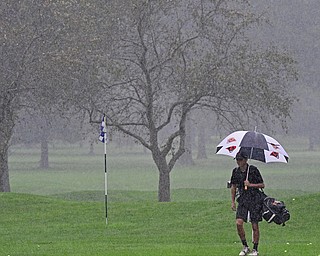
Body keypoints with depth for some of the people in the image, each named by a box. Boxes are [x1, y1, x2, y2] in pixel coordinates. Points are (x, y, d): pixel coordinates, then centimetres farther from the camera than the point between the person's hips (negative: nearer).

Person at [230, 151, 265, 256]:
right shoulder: (236, 171, 6)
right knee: (239, 223, -12)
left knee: (255, 226, 0)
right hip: (242, 200, 3)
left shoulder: (253, 170, -6)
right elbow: (233, 187, 17)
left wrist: (250, 185, -15)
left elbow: (262, 185, -1)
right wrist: (232, 201, 14)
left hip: (255, 200, -3)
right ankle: (245, 247, 3)